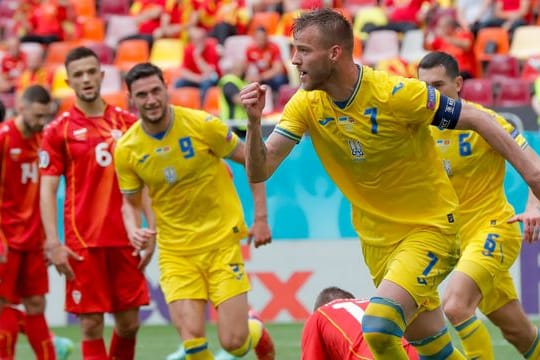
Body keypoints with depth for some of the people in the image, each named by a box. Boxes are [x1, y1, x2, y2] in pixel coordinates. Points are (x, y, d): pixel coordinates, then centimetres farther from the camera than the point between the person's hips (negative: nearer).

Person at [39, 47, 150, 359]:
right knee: (92, 327, -4)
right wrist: (53, 243, -11)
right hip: (83, 243, -3)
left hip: (125, 239, 3)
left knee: (129, 324, 6)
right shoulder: (59, 131, 0)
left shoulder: (128, 123, 8)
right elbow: (48, 191, -1)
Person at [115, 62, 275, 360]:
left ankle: (257, 332, 32)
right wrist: (134, 231, -11)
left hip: (222, 241, -2)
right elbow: (131, 203, 11)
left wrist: (260, 218, -2)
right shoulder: (126, 150, -5)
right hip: (176, 251, 2)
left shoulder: (202, 124, -12)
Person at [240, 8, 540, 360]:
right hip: (376, 236, 6)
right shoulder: (306, 105, -8)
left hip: (429, 228, -6)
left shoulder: (397, 93, -23)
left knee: (378, 326, -24)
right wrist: (254, 122, -28)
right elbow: (259, 171, -10)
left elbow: (476, 119, -14)